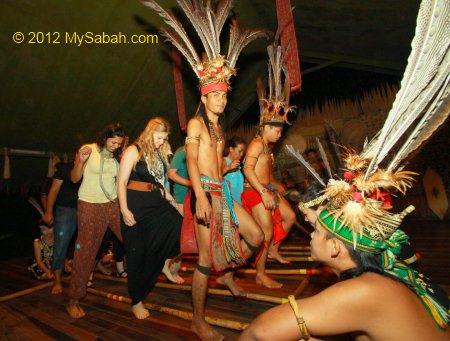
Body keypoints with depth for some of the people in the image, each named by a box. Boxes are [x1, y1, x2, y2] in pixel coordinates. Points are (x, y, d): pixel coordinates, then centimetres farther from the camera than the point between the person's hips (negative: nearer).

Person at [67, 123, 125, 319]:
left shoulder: (117, 156, 6)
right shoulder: (88, 150, -6)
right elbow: (74, 179, -6)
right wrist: (81, 161, -24)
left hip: (113, 203, 4)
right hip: (90, 205, -4)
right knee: (86, 251, 1)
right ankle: (74, 301, 18)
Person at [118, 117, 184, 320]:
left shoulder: (160, 155, 14)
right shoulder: (134, 151, -5)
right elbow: (122, 182, -10)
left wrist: (173, 202, 11)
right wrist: (124, 210, -18)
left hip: (156, 202, 6)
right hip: (136, 204, -6)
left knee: (180, 224, -15)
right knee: (138, 253, 2)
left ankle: (168, 263, 11)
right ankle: (136, 301, 20)